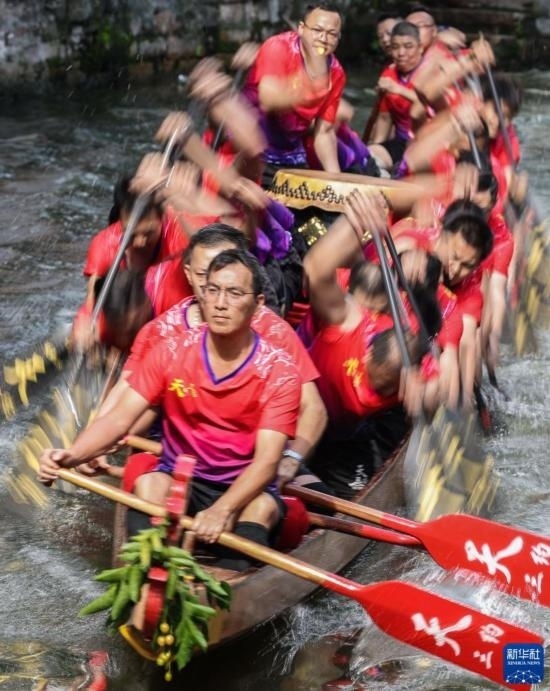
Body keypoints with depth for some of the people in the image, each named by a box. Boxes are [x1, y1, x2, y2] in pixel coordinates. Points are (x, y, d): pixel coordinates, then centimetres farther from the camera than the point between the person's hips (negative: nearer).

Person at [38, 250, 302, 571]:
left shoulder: (279, 371, -13)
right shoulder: (171, 352, -6)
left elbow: (267, 459, -23)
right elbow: (120, 418, -11)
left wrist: (222, 510, -41)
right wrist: (71, 455, -32)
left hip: (244, 487, -2)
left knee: (263, 507, -33)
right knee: (148, 483, -29)